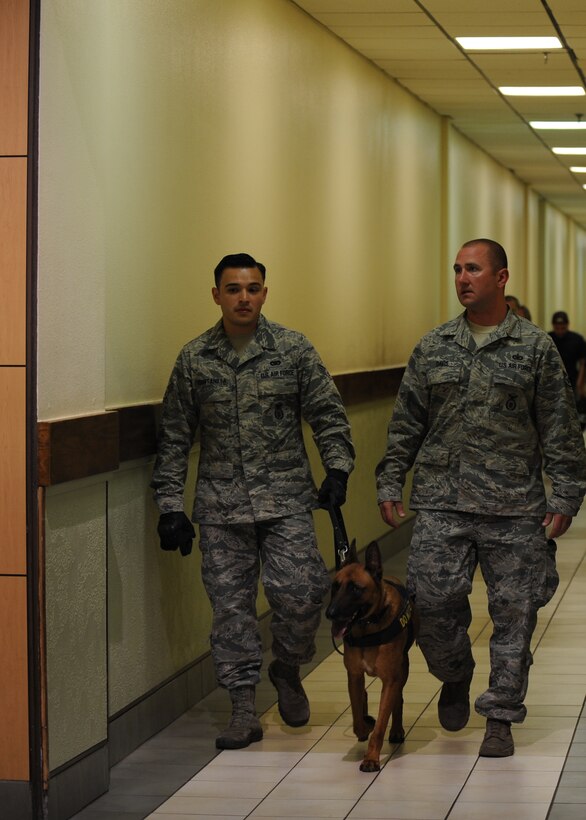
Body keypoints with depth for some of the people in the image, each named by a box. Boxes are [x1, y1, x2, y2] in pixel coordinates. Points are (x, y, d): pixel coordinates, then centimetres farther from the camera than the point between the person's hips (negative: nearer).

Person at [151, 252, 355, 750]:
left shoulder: (294, 350, 3)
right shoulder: (194, 359, 6)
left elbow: (328, 415, 7)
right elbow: (175, 437, 8)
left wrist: (337, 470, -6)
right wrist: (170, 506, 5)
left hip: (286, 499, -1)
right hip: (220, 505, 1)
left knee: (301, 592, -12)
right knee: (231, 605, 1)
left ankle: (287, 669, 18)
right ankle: (244, 710, 10)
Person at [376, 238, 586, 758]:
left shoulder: (536, 348, 3)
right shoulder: (433, 348, 10)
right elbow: (405, 425, 14)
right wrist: (390, 484, 9)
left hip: (516, 509, -2)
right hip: (441, 505, 2)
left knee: (513, 613, 1)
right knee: (432, 602, -3)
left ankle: (501, 717, 13)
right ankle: (455, 676, 27)